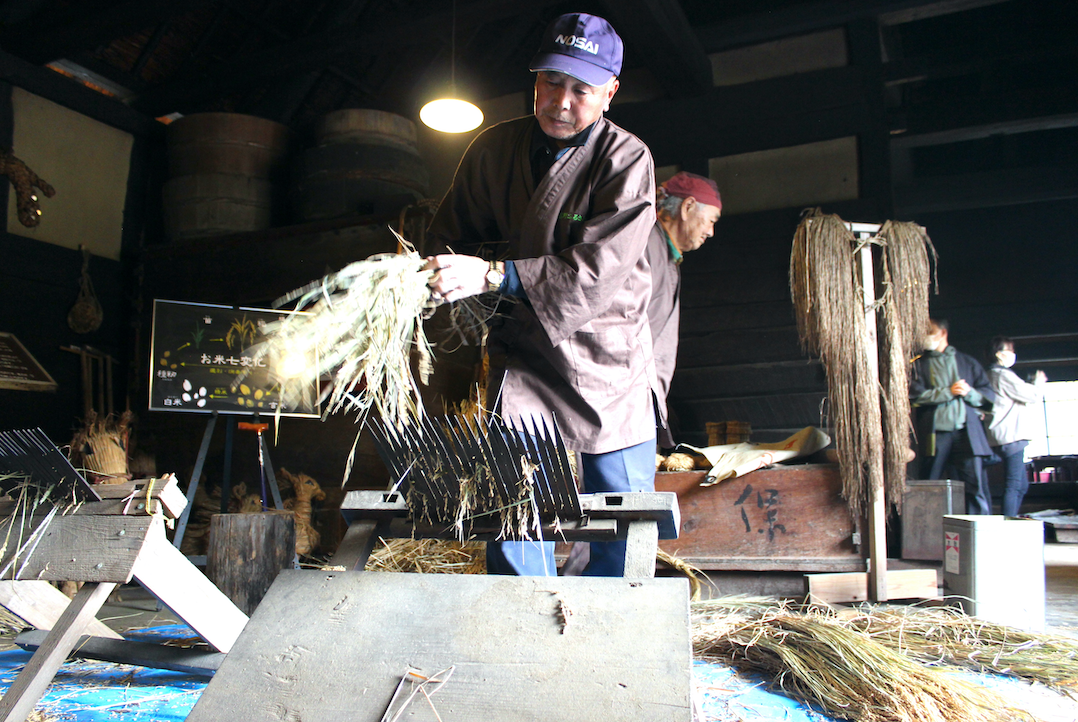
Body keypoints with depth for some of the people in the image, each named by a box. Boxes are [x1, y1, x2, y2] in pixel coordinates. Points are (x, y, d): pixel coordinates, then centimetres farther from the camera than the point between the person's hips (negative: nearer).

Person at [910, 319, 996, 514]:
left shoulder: (967, 362, 18)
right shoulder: (919, 364, 13)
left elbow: (989, 395, 13)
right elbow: (916, 396, -3)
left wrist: (969, 393, -6)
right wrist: (948, 392, -7)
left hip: (967, 432, 1)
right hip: (936, 433, -1)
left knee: (976, 486, -6)